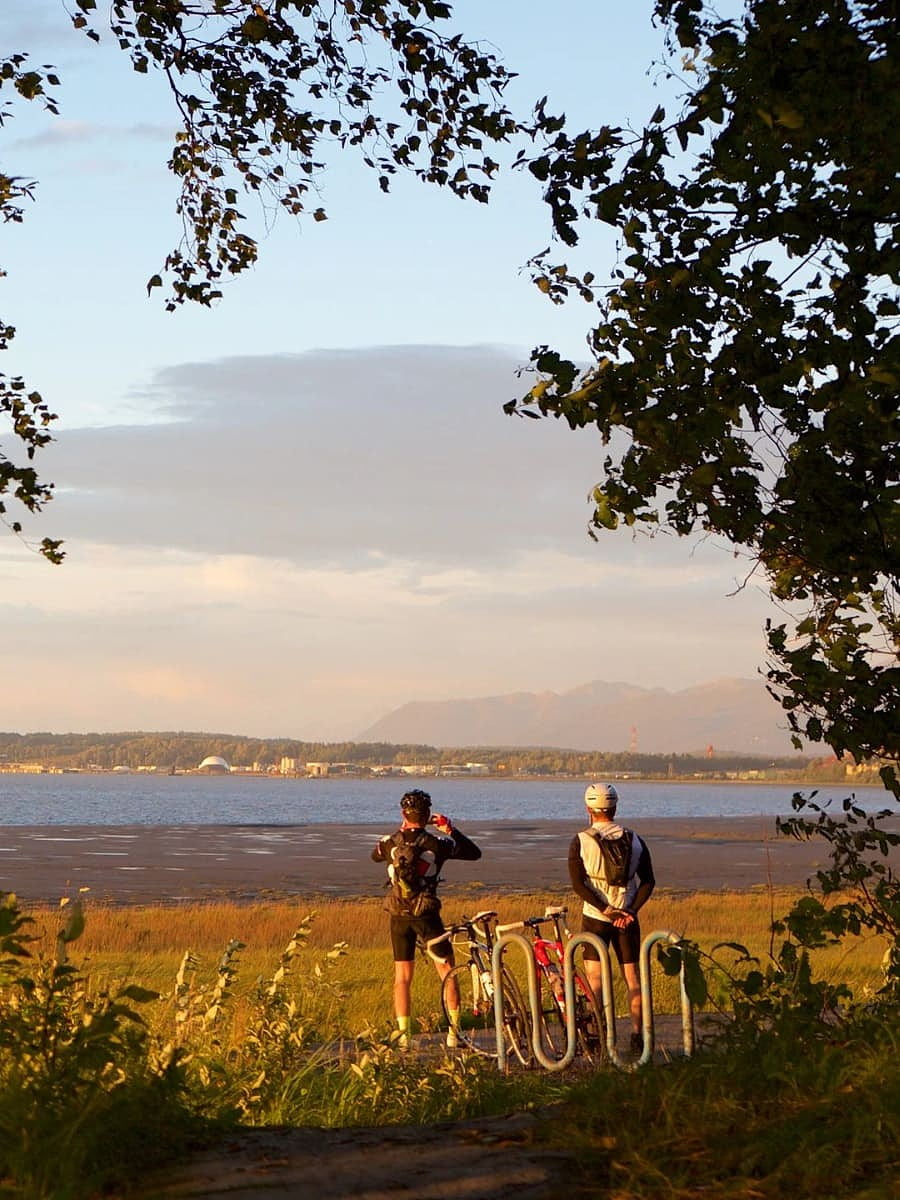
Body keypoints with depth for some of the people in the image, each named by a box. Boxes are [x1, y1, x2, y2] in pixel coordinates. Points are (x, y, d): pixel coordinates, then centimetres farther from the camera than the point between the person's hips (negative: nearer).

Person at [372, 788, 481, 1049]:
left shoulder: (390, 843, -1)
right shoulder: (437, 843, -9)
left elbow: (375, 856, 23)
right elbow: (474, 853, 2)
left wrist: (400, 832, 29)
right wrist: (450, 829, 8)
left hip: (398, 916, 3)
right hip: (426, 913, -3)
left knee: (402, 976, 9)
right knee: (447, 971, 8)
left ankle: (403, 1036, 6)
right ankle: (454, 1032, 5)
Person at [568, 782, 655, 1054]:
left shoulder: (581, 841, -6)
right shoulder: (633, 840, 3)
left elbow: (578, 884, -13)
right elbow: (648, 882, -1)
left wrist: (606, 909, -14)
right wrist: (631, 911, -6)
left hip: (595, 917, -2)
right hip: (627, 918, 2)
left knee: (595, 978, 4)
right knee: (632, 978, 8)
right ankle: (638, 1036, 7)